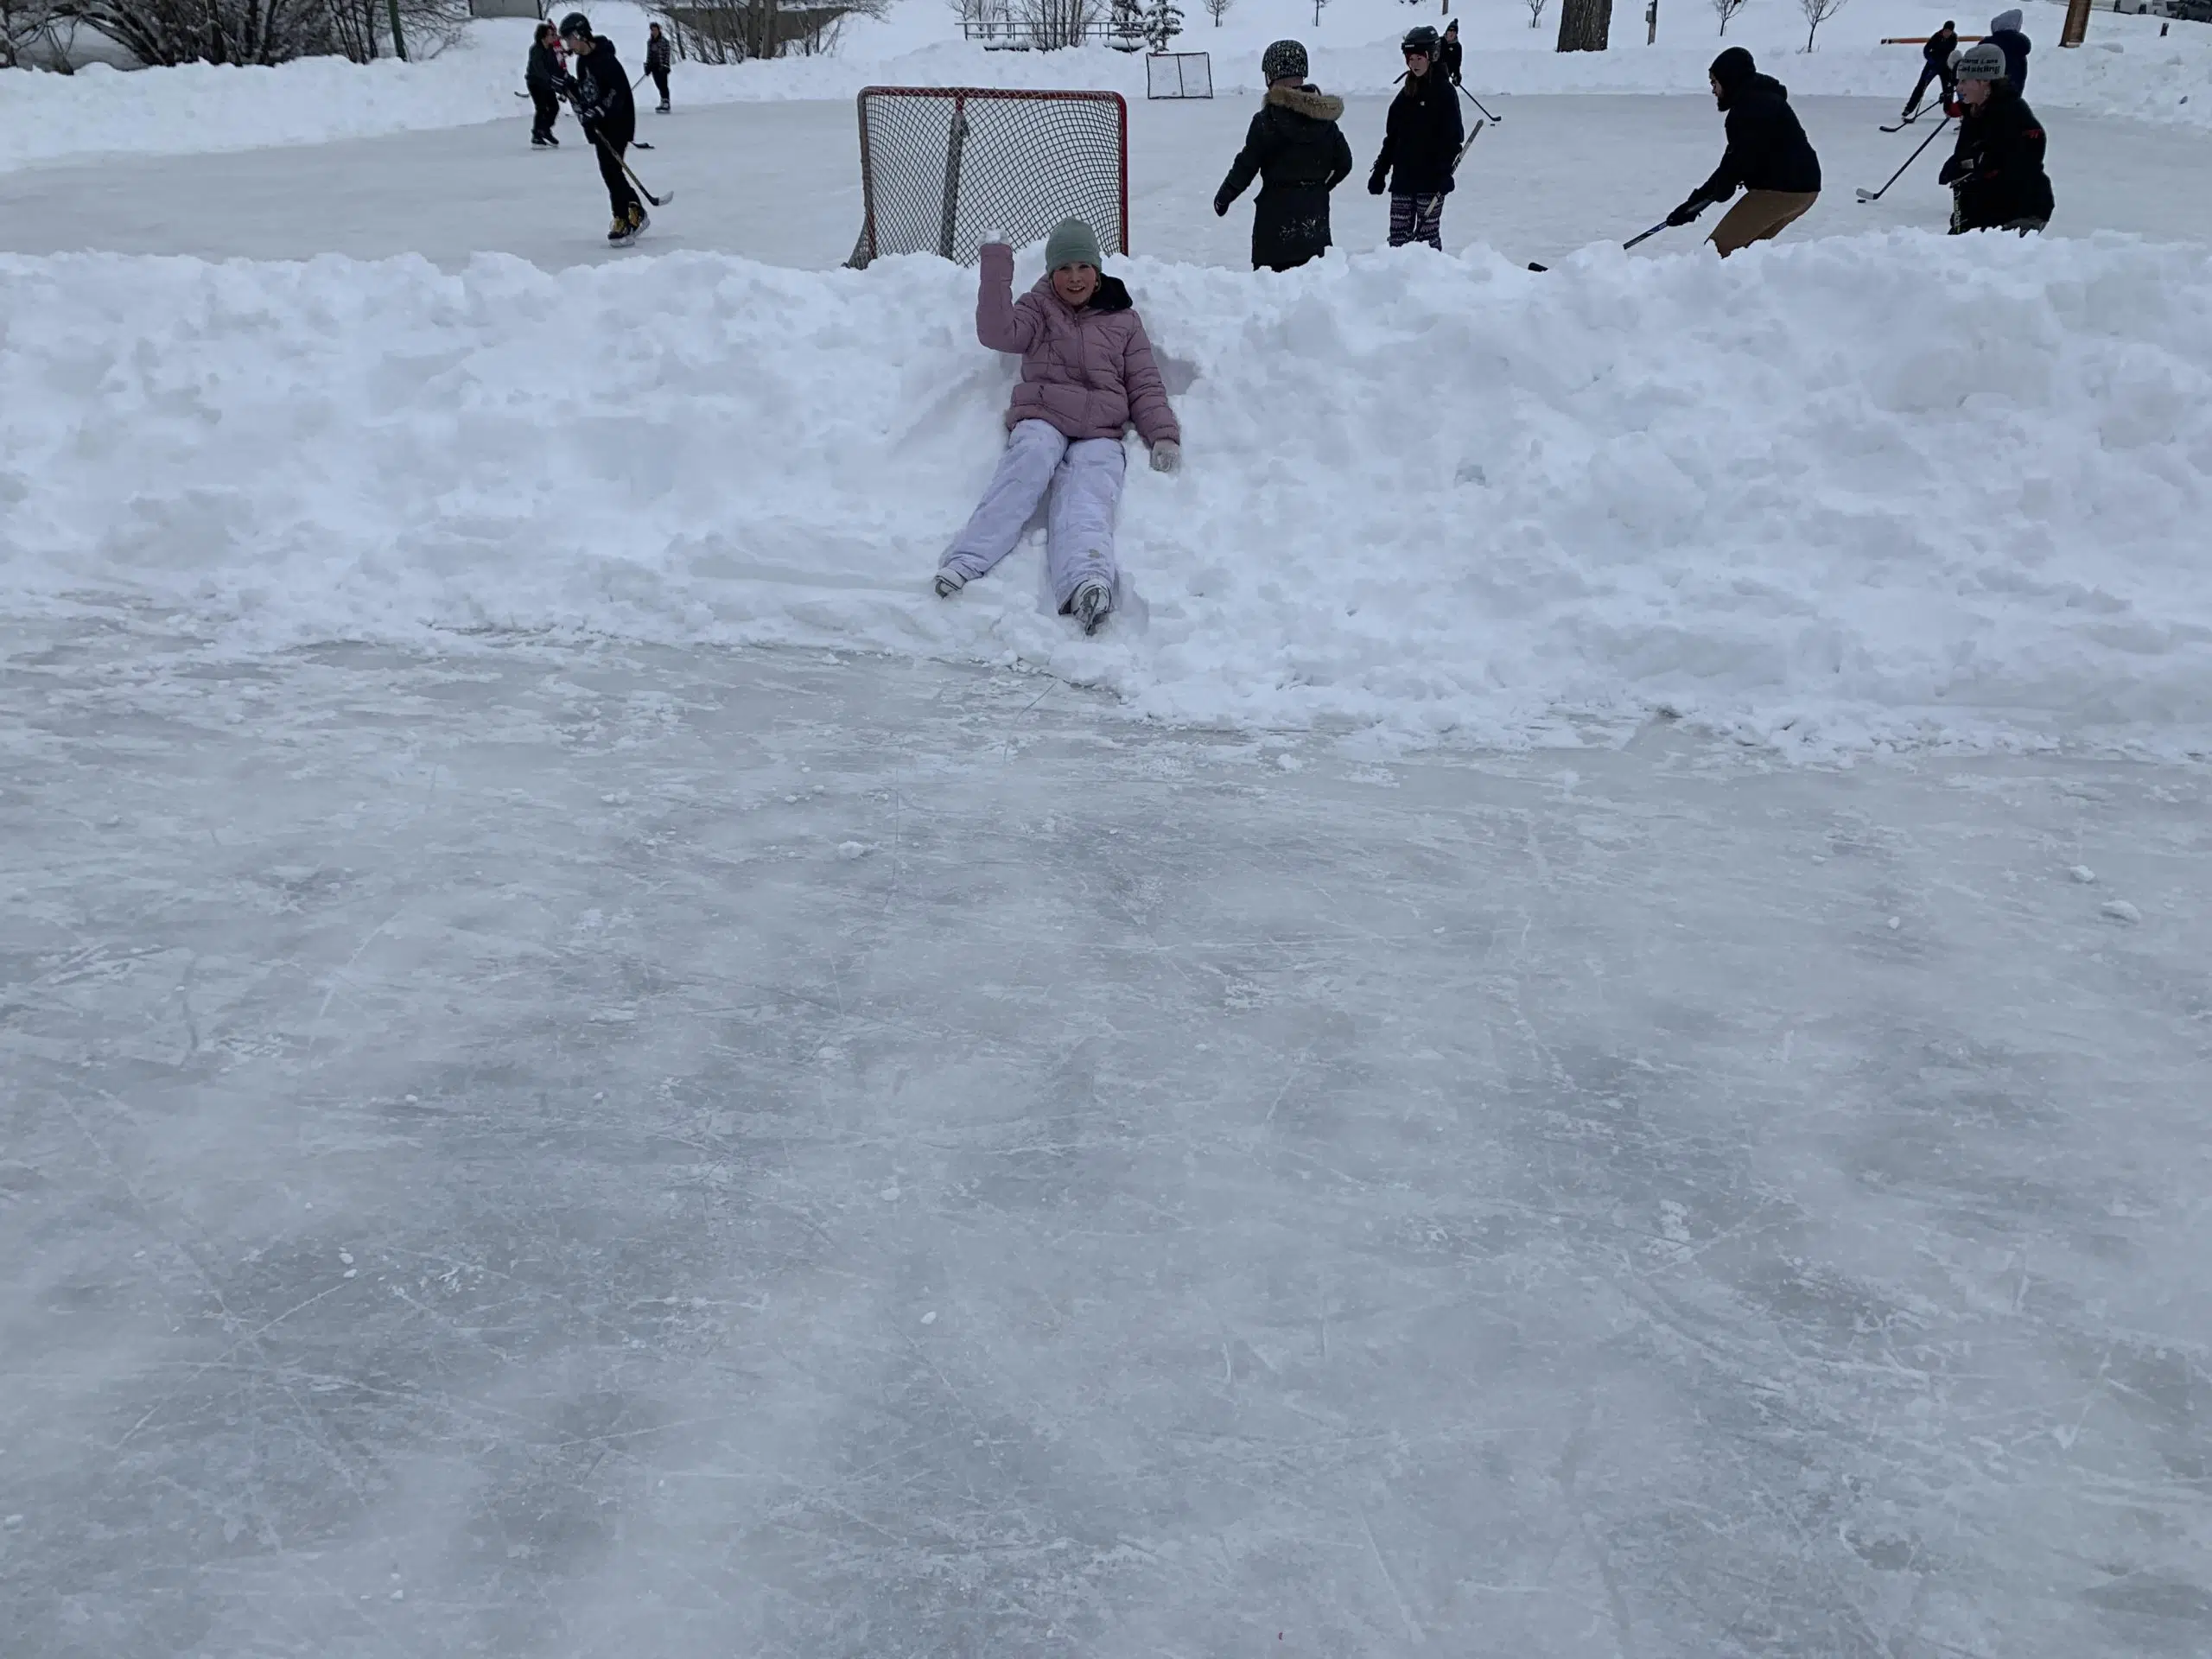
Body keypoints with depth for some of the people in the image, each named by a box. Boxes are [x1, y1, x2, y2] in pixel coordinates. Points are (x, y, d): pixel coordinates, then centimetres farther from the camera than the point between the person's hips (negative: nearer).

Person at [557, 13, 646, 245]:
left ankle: (625, 219, -8)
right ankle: (635, 212, 16)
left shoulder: (604, 58, -17)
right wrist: (569, 85, -1)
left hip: (618, 121, -9)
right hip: (600, 124, 9)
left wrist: (598, 113, -29)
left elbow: (618, 91, -24)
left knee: (610, 169, -13)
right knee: (609, 170, 8)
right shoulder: (582, 61, 10)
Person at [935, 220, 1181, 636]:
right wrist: (997, 268, -3)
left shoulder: (1123, 319, 22)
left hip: (1100, 433, 0)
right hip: (1042, 419, 0)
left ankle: (1087, 581, -64)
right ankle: (966, 561, -53)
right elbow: (997, 333, 0)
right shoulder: (1038, 308, 19)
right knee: (1030, 462, -36)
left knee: (1086, 496, -32)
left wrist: (1164, 435, 3)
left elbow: (1146, 385, 18)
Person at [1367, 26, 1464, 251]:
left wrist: (1445, 172, -20)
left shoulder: (1444, 91, -5)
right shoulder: (1406, 93, 13)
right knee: (1398, 235, 3)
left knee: (1427, 234, -3)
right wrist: (1380, 171, 13)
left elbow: (1453, 137, -10)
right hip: (1403, 177, 6)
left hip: (1431, 178, -6)